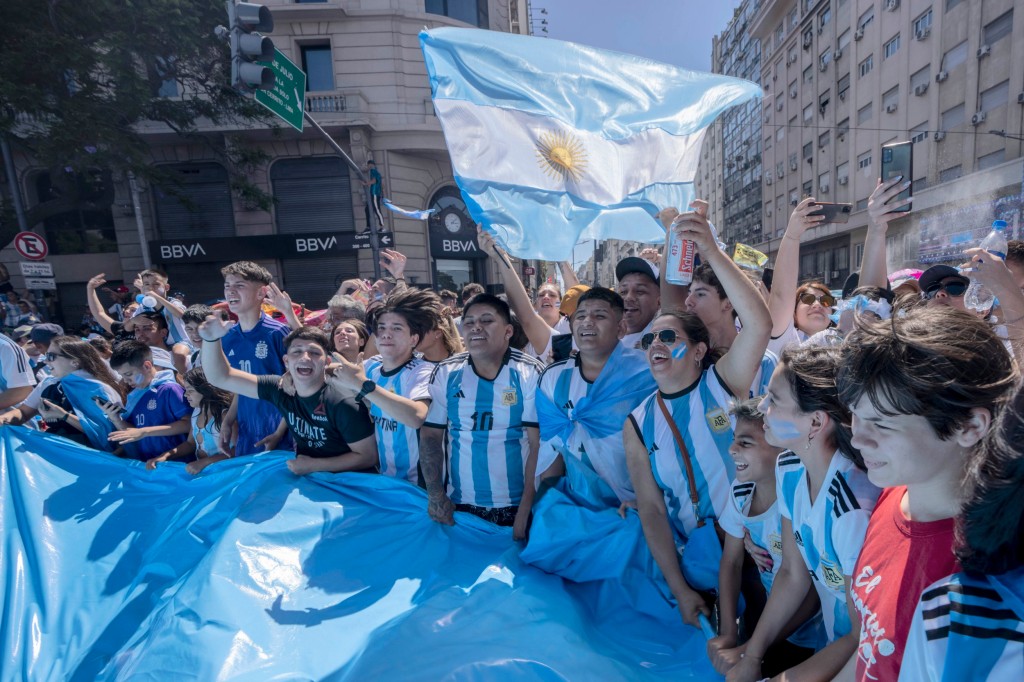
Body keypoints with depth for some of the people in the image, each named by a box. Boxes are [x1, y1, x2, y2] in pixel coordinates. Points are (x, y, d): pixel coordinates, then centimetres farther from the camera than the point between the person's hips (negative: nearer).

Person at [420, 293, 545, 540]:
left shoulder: (530, 374, -11)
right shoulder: (445, 373, -3)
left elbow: (539, 445, -12)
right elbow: (430, 435, 3)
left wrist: (525, 512, -13)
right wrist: (436, 496, -4)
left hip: (514, 507, -2)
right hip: (459, 506, 3)